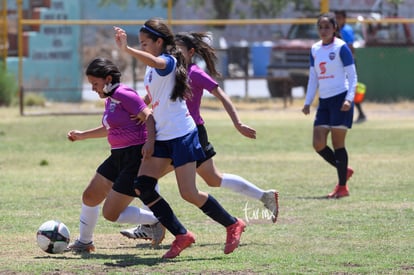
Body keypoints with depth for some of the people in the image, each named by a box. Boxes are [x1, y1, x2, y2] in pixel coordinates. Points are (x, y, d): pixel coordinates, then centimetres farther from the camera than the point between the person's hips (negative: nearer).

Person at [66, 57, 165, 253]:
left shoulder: (124, 95, -16)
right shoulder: (109, 100, 13)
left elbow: (148, 117, -24)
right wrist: (82, 135, 34)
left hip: (136, 156, -10)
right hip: (118, 157, 10)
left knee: (111, 213, -7)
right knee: (90, 197, 15)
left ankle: (154, 221, 8)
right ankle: (84, 242, 32)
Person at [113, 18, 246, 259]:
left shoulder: (168, 62, -13)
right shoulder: (152, 69, 14)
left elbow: (153, 61, -38)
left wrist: (127, 49, -53)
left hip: (181, 135, -9)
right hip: (162, 137, 9)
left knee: (189, 193, -10)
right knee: (142, 187, -4)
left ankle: (233, 225, 10)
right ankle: (182, 236, 3)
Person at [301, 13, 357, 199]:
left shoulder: (341, 47, -6)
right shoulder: (315, 49, 12)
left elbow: (352, 76, -7)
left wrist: (349, 99, -18)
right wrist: (308, 102, 12)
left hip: (340, 99, -6)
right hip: (324, 101, 6)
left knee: (338, 143, -5)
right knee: (318, 144, -2)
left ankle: (342, 187, 4)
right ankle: (344, 171, 20)